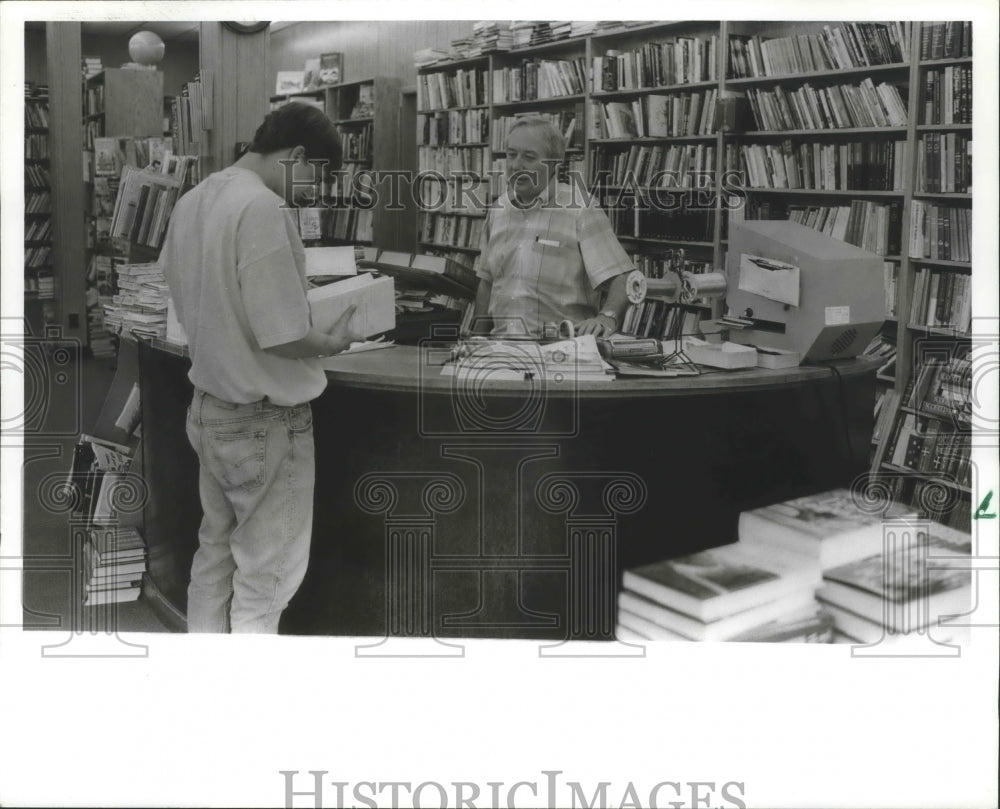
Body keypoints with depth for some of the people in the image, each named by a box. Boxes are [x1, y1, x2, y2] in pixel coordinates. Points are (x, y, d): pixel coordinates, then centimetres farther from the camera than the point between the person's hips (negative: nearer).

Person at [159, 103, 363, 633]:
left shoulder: (193, 201, 5)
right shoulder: (263, 208, -22)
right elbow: (281, 336, -24)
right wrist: (332, 343, -6)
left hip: (208, 408, 9)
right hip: (263, 421, -9)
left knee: (215, 552, 20)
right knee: (265, 575, 4)